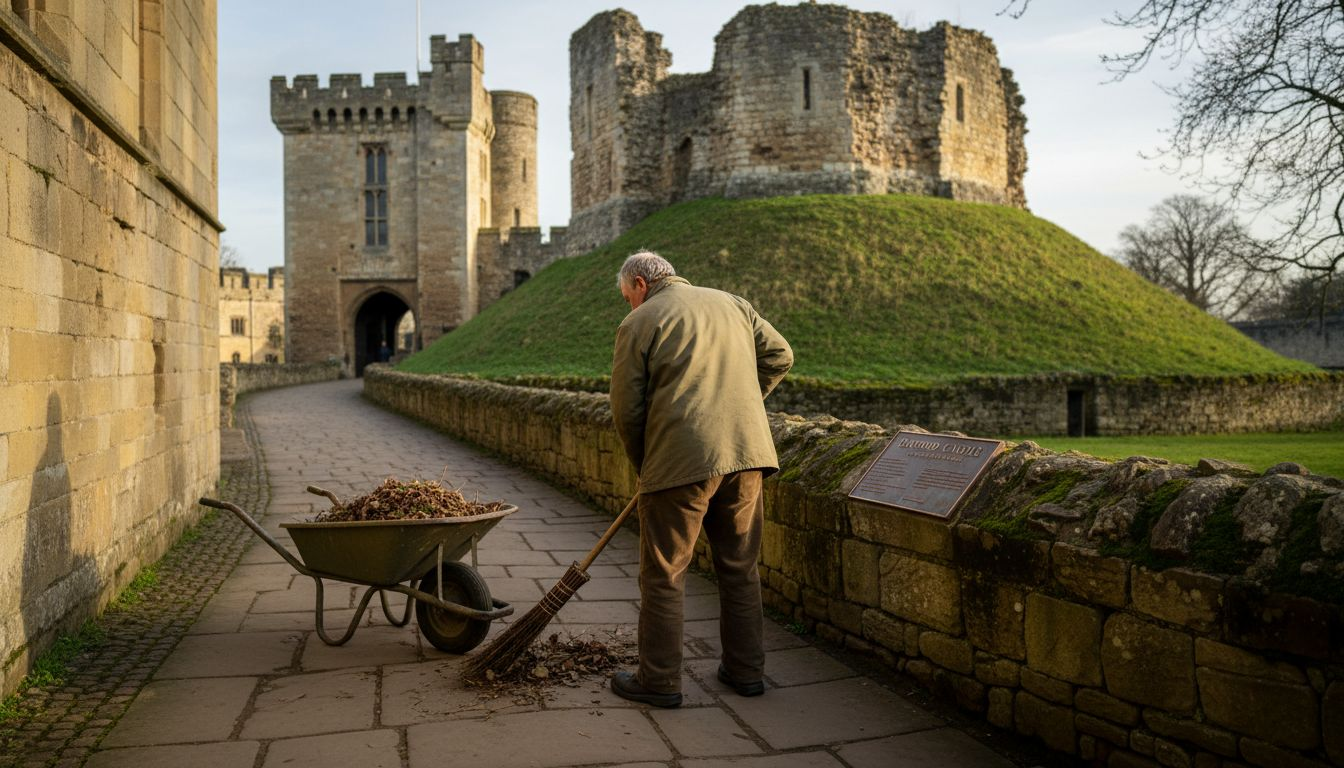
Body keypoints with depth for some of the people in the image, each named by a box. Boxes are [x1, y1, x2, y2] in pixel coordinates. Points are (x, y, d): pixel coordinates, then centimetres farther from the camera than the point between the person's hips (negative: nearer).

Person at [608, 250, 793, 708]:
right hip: (746, 451, 6)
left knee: (664, 575, 7)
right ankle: (746, 670, 26)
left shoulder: (639, 323, 1)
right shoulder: (733, 304, 17)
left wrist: (644, 466, 14)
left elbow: (627, 411, -1)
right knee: (739, 567, 17)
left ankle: (659, 682, 15)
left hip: (682, 460, -5)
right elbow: (779, 356, 15)